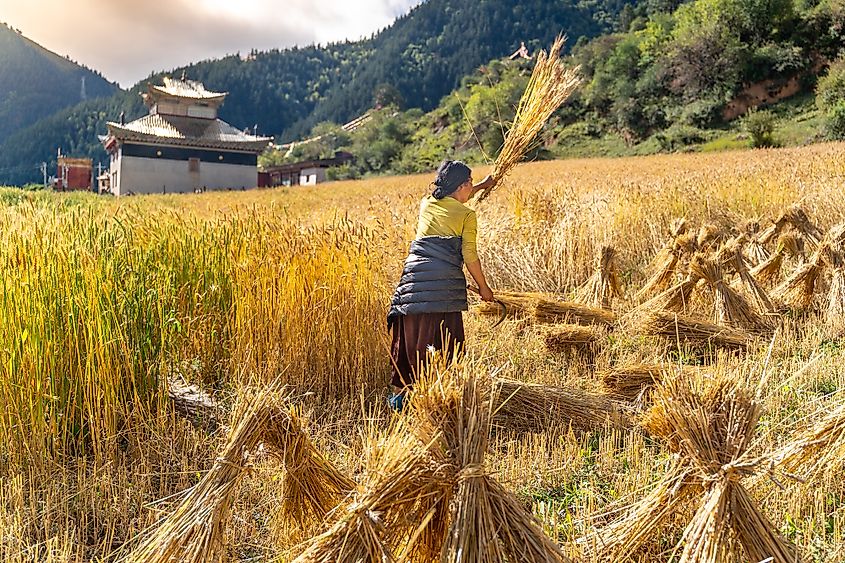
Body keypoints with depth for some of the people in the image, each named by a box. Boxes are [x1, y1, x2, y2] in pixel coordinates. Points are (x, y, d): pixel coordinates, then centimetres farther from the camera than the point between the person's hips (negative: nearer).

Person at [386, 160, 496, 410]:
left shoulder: (426, 203, 17)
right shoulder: (467, 215, 3)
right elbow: (470, 256, -2)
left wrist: (482, 186, 51)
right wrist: (483, 287, 11)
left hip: (414, 280, 5)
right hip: (445, 284, -5)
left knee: (412, 339, 13)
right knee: (445, 342, 4)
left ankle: (401, 391, 18)